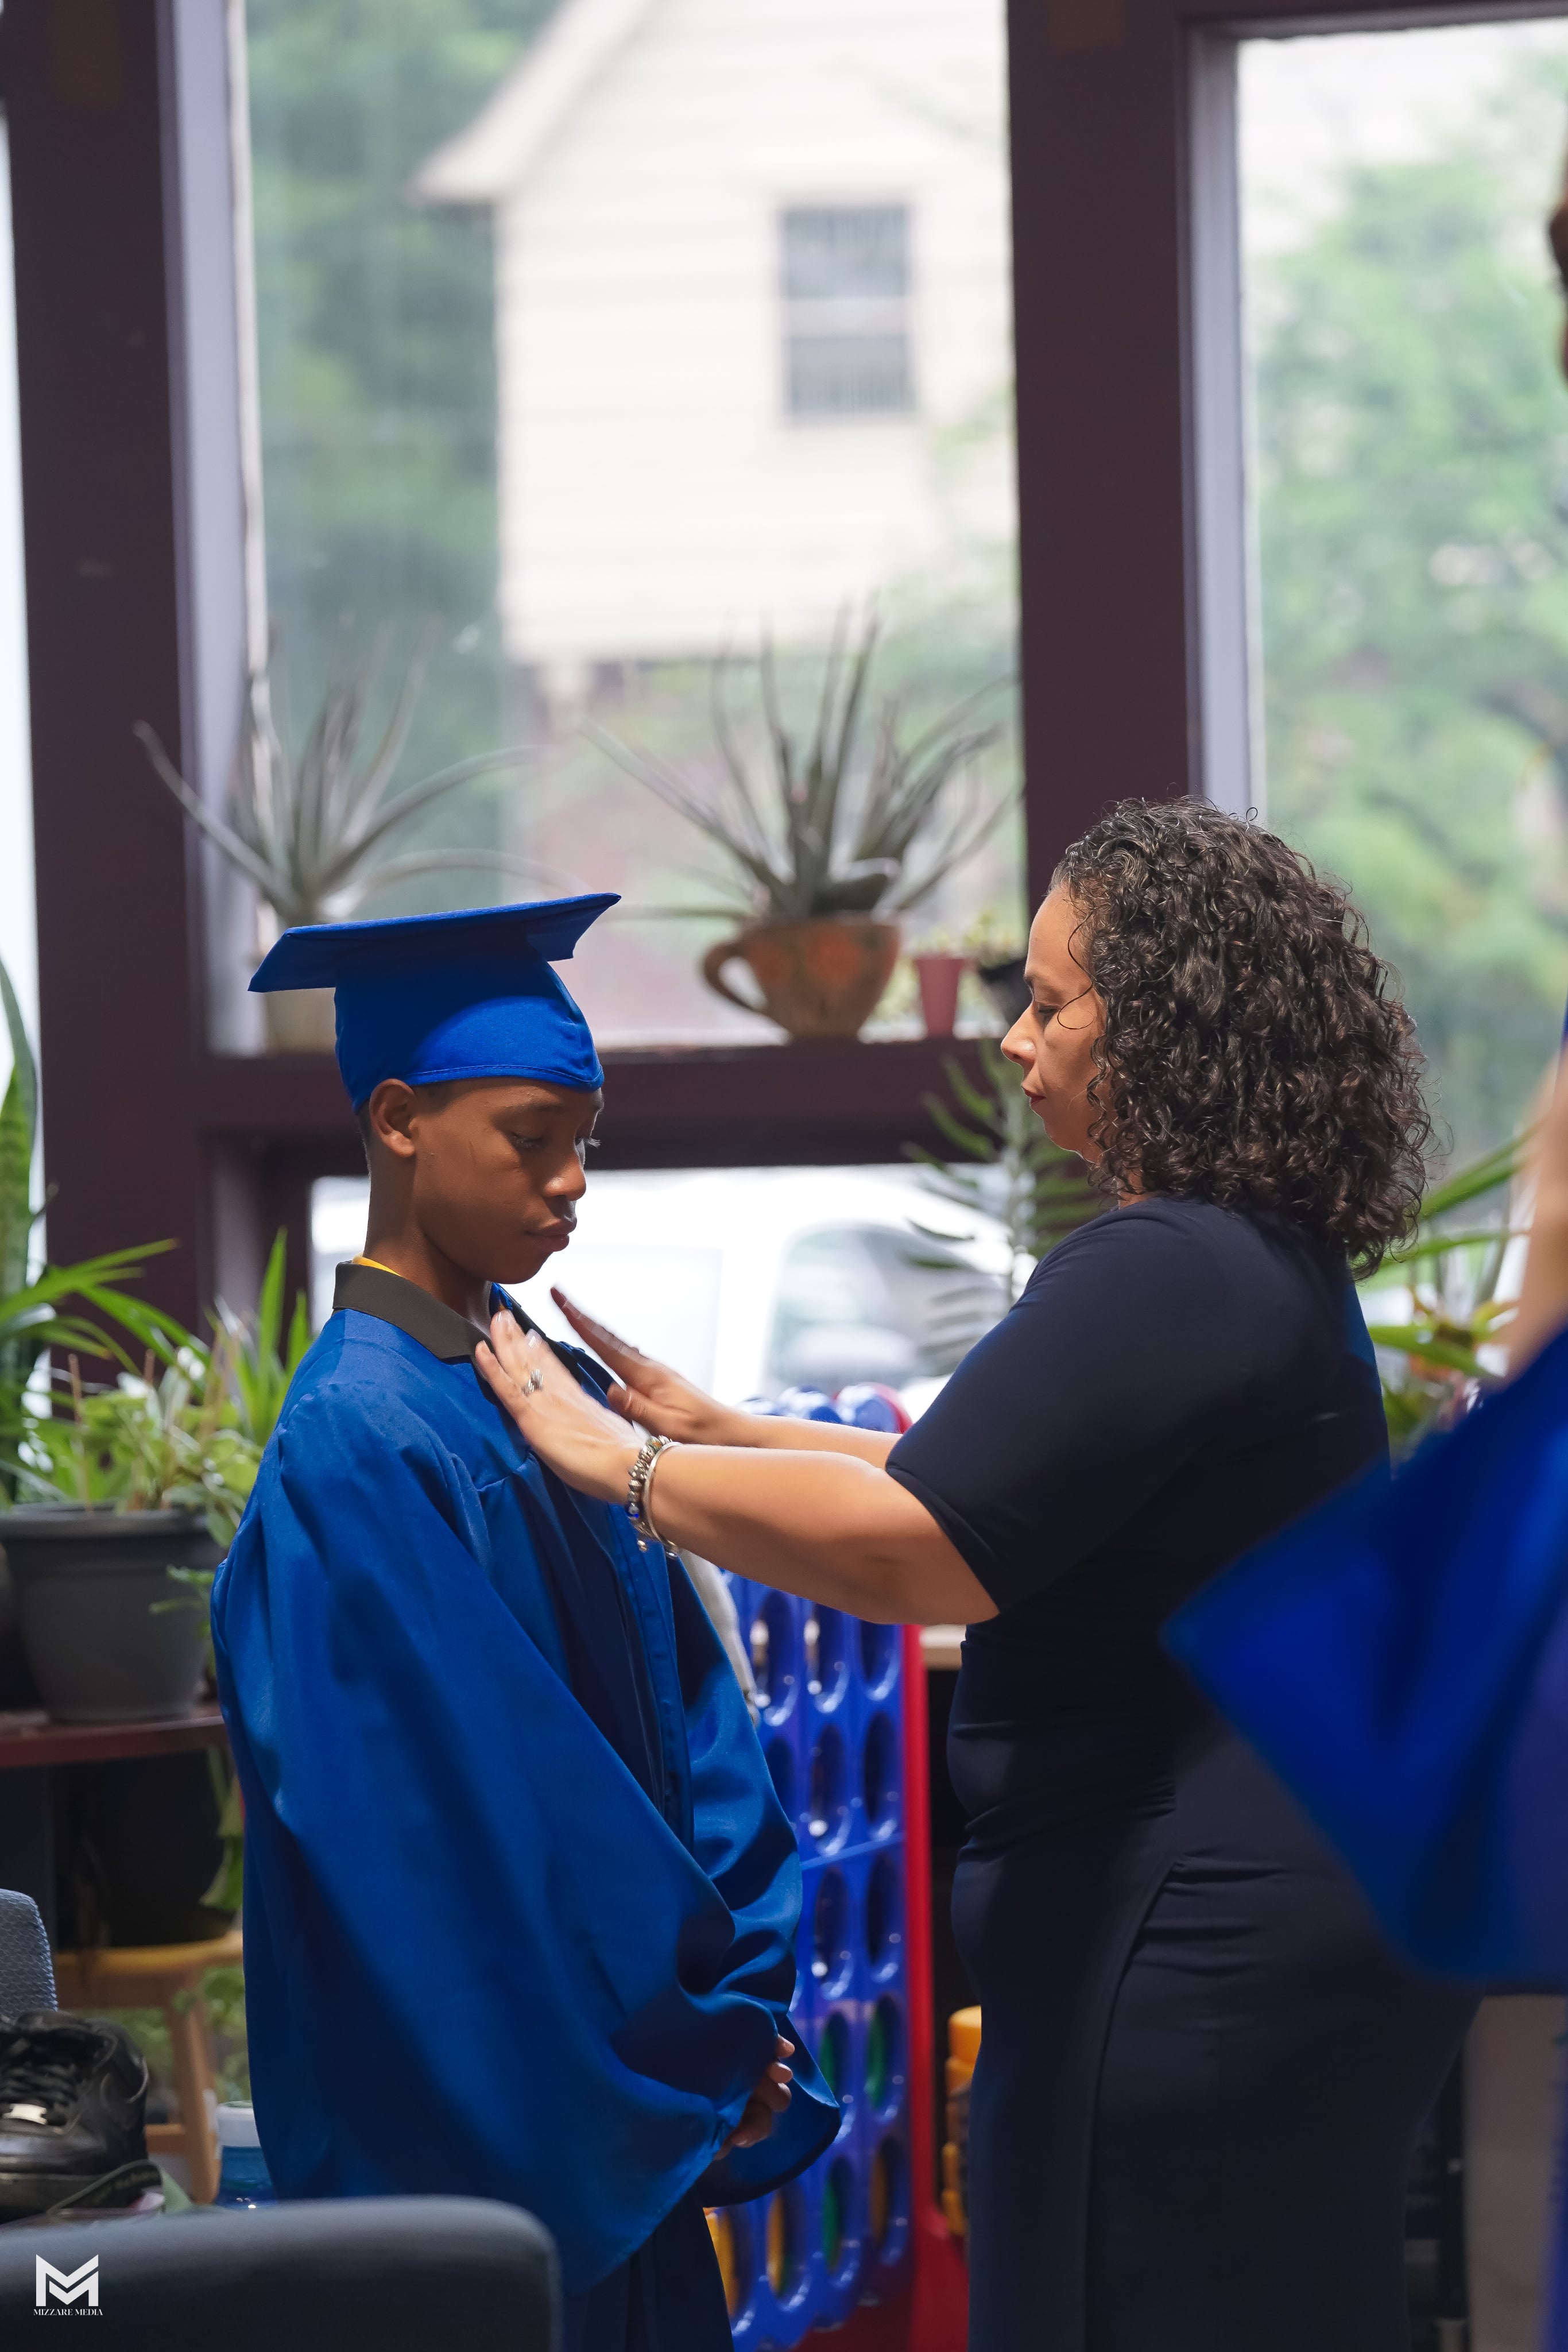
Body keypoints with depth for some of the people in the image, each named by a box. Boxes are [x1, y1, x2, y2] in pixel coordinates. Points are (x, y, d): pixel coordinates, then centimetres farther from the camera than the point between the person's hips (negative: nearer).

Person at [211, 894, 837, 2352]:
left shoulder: (554, 1396, 10)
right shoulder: (362, 1442, -16)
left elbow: (684, 1711, 11)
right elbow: (454, 1812, -20)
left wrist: (735, 2003, -1)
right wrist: (696, 2047, -14)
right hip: (477, 2112, -8)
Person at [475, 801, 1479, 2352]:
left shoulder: (1171, 1278, -20)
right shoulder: (1259, 1260, 15)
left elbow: (918, 1546, -28)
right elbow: (990, 1476, 25)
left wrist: (624, 1465, -17)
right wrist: (721, 1434, 20)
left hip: (1197, 1966, -11)